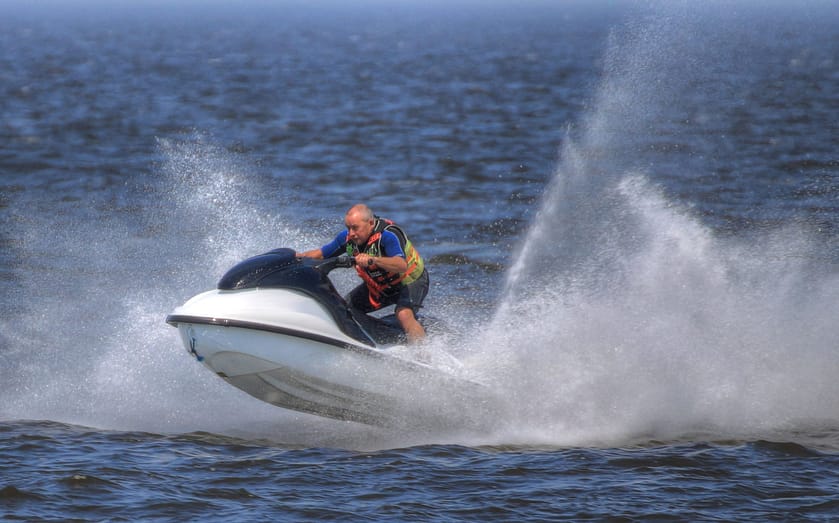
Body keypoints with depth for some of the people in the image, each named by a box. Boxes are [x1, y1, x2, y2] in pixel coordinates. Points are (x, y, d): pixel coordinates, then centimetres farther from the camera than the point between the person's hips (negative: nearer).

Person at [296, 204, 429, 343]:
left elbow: (401, 266, -48)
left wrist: (372, 260, -61)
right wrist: (297, 256, -17)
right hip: (378, 286, 7)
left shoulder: (387, 235, -32)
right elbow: (320, 254, 1)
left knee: (404, 314, -34)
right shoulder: (348, 237, -12)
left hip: (410, 280, -7)